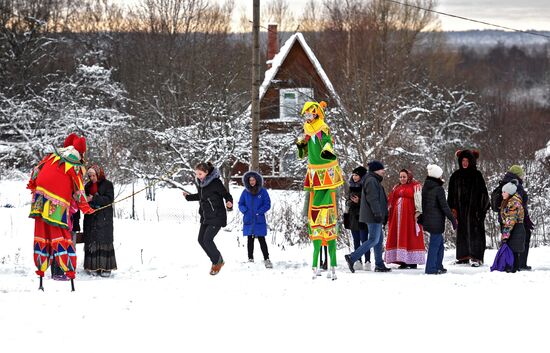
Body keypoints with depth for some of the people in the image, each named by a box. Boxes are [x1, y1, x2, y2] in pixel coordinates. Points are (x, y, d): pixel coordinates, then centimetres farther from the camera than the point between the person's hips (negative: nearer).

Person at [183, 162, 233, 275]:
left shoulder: (215, 183, -18)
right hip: (205, 217, 9)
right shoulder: (200, 183, 6)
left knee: (207, 239, -14)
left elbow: (227, 195, -14)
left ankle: (217, 261, 6)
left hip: (216, 217, -9)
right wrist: (188, 197, 25)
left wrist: (229, 203, -34)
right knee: (201, 239, 8)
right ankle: (216, 261, 21)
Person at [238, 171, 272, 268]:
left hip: (259, 220, -2)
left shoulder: (262, 191, 0)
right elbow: (240, 204, 13)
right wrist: (245, 211, -6)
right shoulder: (245, 192, 7)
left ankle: (266, 259, -3)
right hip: (248, 220, 2)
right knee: (250, 240, 6)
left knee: (261, 239, -5)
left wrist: (259, 212, -11)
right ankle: (250, 259, 12)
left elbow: (267, 205, 0)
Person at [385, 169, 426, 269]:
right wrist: (387, 212, 19)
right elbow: (390, 201, 24)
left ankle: (413, 261, -4)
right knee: (398, 237, 1)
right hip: (397, 216, 6)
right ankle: (403, 261, 3)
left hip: (410, 215, -6)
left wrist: (418, 212, -19)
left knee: (411, 237, -6)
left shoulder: (415, 186, 2)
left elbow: (418, 199, -8)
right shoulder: (396, 188, 20)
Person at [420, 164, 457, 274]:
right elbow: (444, 206, -14)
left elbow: (422, 204, 17)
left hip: (427, 219, 8)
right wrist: (453, 219, -8)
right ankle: (431, 268, -3)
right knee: (435, 244, -3)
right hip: (437, 221, -8)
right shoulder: (438, 189, -15)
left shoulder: (425, 188, 9)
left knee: (440, 242, 18)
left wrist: (421, 217, 28)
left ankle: (438, 266, 22)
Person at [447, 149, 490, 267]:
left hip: (474, 209, -4)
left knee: (475, 231, -8)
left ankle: (476, 257, -10)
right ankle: (463, 256, 12)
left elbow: (483, 193, -2)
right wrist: (453, 208, 0)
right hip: (461, 209, 4)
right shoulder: (456, 176, 9)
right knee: (462, 232, 6)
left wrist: (482, 208, -9)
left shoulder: (477, 175, 0)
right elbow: (451, 194, 9)